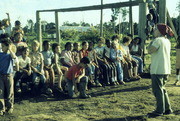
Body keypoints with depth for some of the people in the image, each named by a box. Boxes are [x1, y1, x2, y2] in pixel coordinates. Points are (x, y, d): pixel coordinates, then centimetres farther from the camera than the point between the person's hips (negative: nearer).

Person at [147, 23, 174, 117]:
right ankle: (167, 109, 22)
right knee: (162, 89, 18)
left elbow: (150, 50, -21)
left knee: (158, 90, -2)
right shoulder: (167, 41, 14)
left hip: (158, 70, -9)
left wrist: (151, 42, -6)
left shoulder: (158, 40, -14)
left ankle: (159, 110, 4)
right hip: (166, 69, 9)